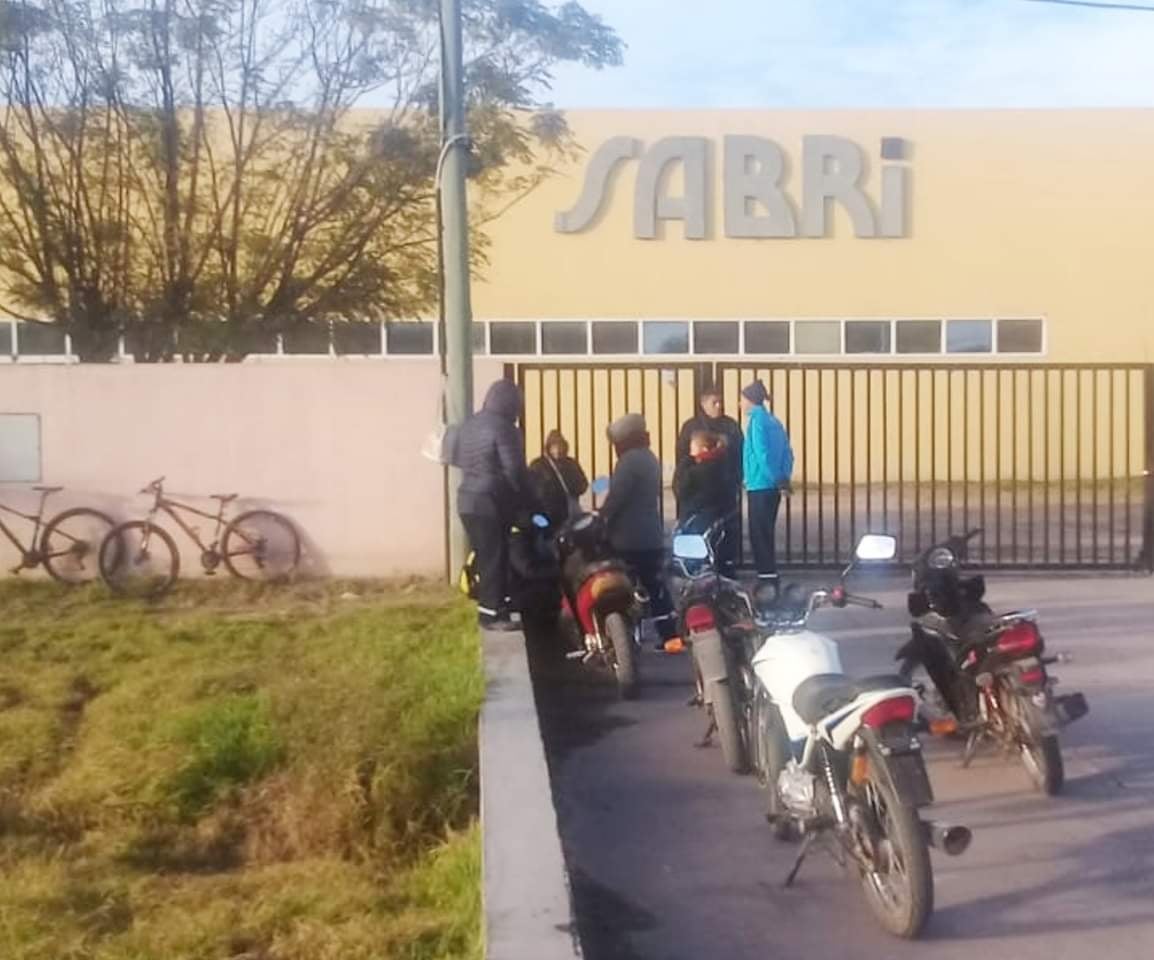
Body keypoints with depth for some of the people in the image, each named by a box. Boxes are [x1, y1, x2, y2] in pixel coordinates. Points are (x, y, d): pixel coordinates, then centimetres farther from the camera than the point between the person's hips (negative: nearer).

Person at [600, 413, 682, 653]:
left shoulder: (629, 460, -15)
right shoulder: (649, 458, 14)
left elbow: (615, 498, -20)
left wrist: (599, 519, -5)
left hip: (629, 539, -9)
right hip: (651, 536, 9)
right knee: (655, 586, 10)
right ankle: (670, 636, 10)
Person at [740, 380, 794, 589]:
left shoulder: (756, 419, -9)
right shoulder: (773, 420, 14)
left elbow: (761, 453, -17)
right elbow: (787, 453, 13)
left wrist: (775, 479, -12)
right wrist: (784, 478, 9)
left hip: (760, 485, -8)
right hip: (773, 486, 8)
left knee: (759, 534, -5)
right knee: (766, 533, 15)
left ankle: (767, 578, -6)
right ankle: (770, 579, 19)